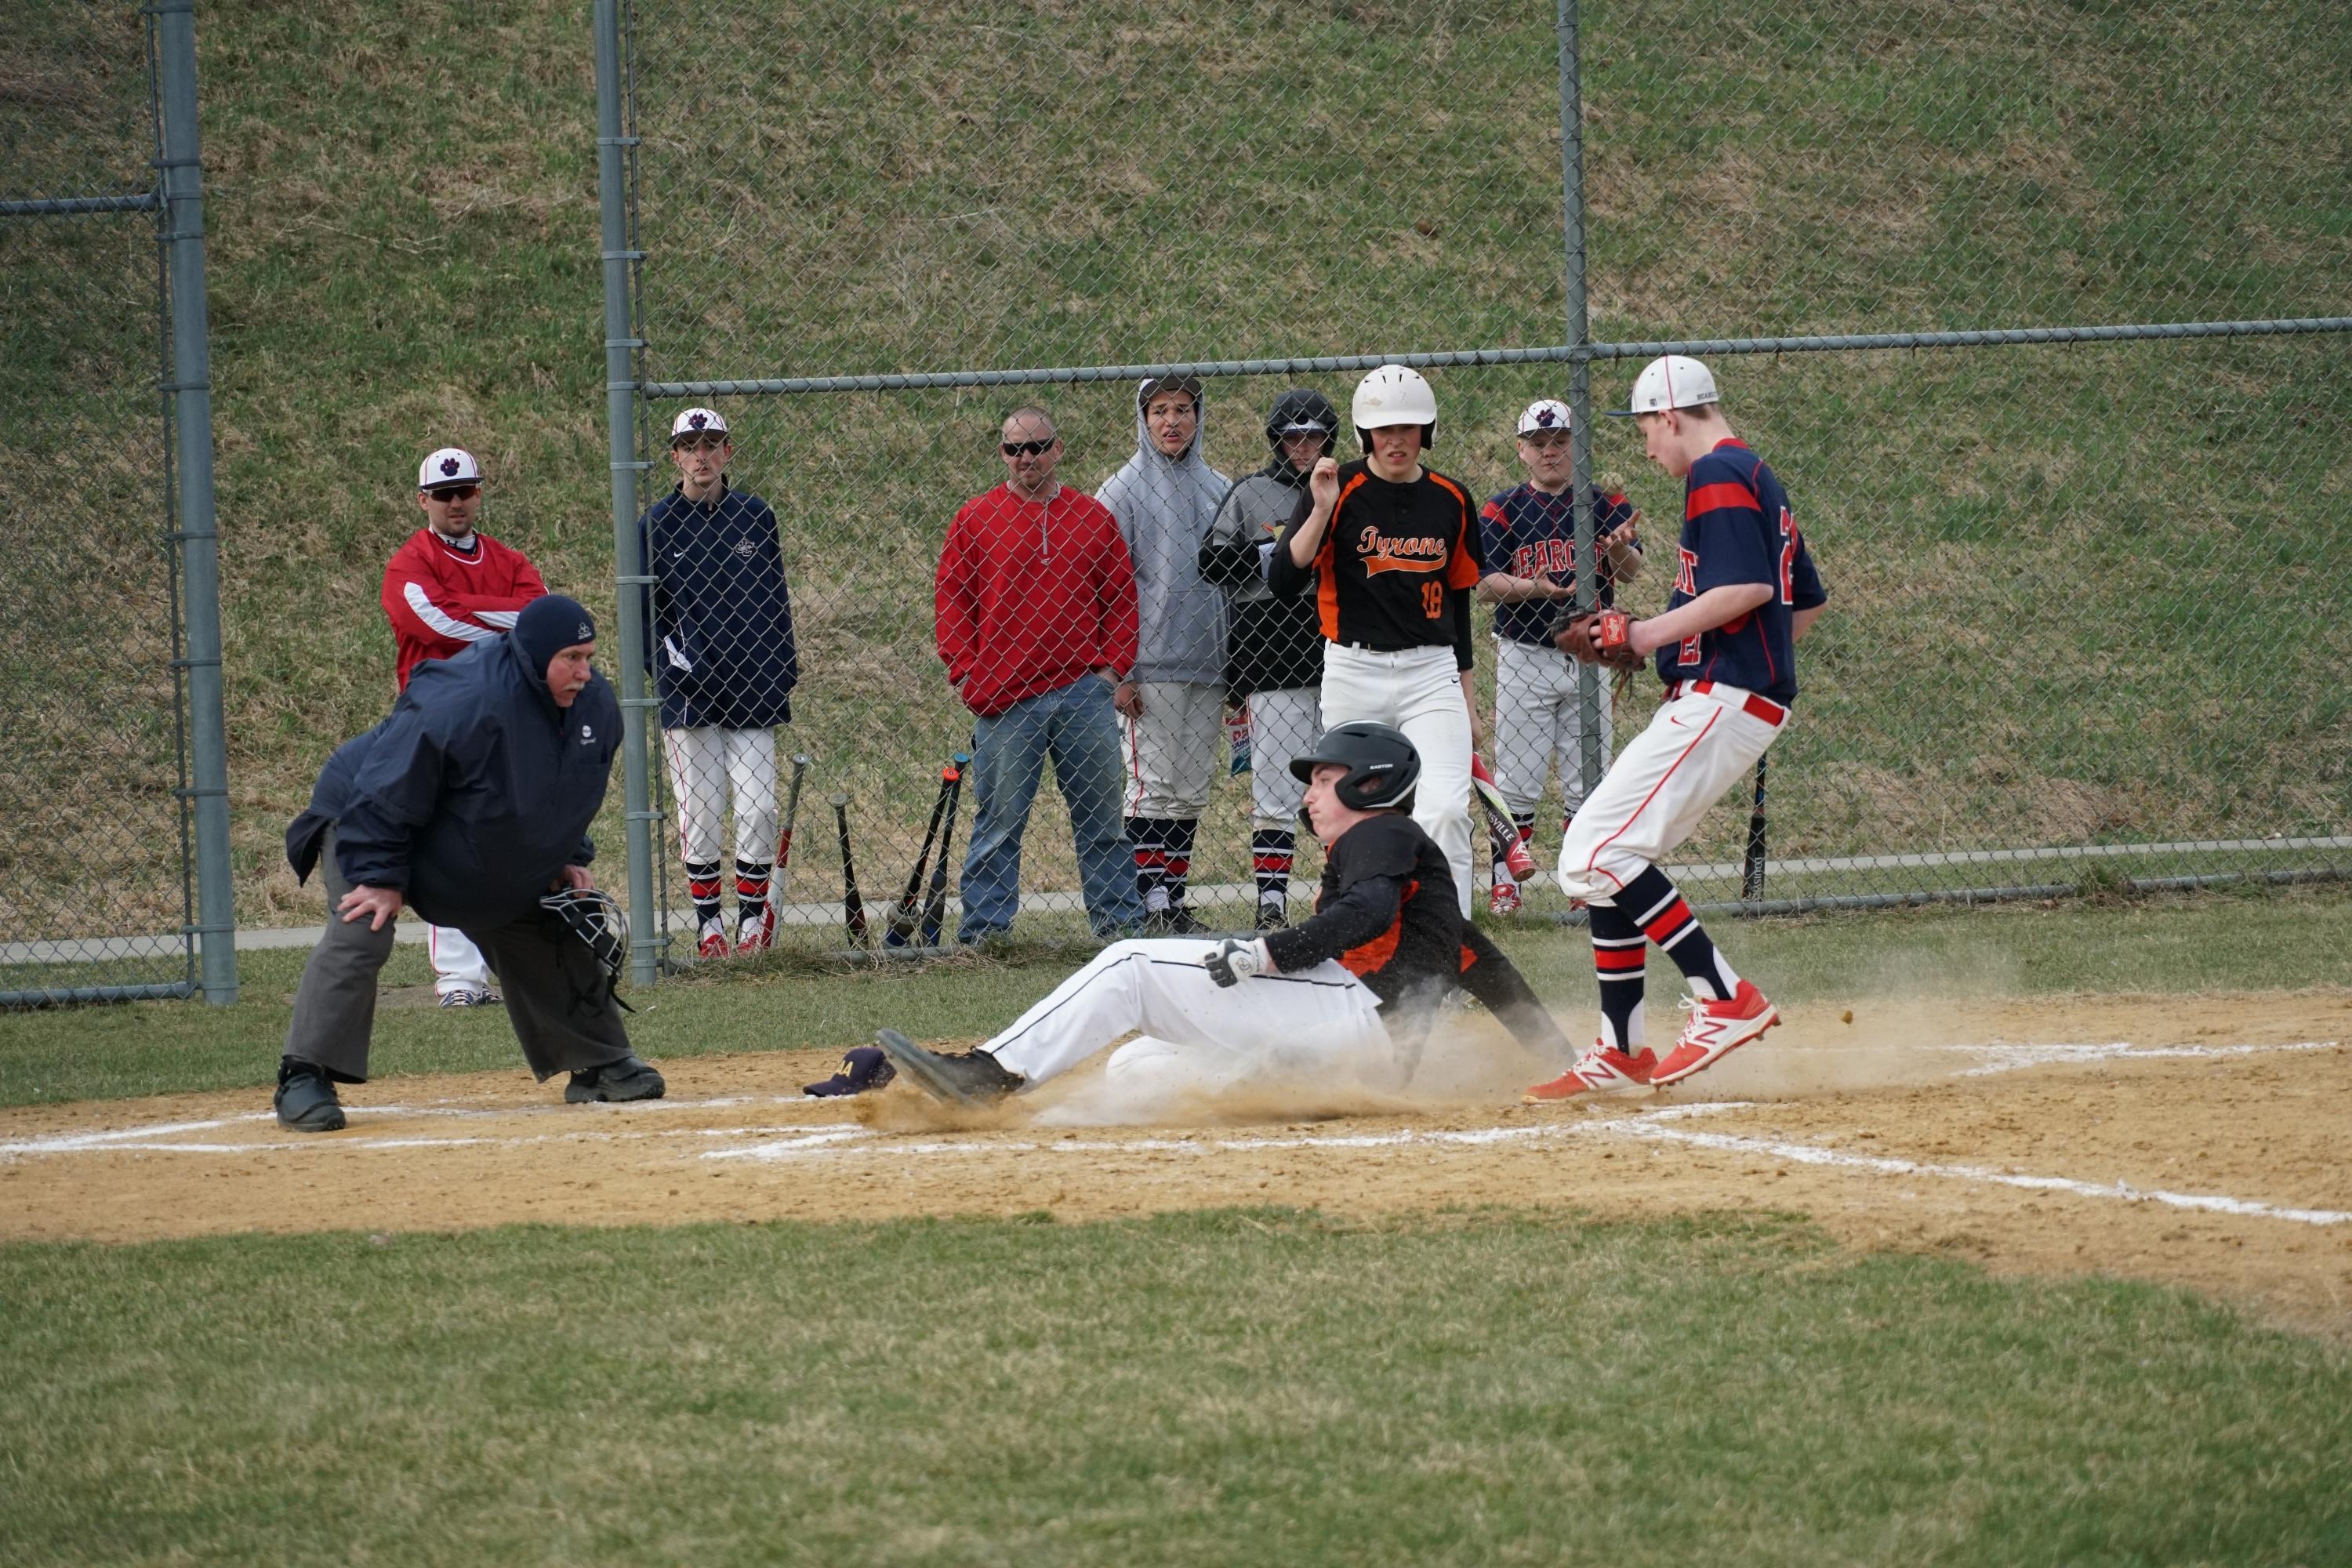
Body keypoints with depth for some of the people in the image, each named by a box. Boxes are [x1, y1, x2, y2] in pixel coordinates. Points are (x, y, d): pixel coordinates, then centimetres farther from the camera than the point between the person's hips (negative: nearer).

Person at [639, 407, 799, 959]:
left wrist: (784, 674, 7)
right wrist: (670, 664, -9)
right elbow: (642, 612, 4)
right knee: (700, 810, 0)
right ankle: (708, 925, 10)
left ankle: (753, 916, 11)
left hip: (753, 687, 2)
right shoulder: (657, 524, 1)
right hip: (690, 688, -2)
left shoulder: (756, 516, 8)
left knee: (759, 808, -4)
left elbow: (775, 600, 14)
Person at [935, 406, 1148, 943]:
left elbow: (1120, 595, 12)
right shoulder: (974, 519, 4)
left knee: (1101, 817, 7)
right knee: (998, 822, 0)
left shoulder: (1092, 516, 10)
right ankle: (983, 929, 4)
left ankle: (1119, 920, 12)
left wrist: (1115, 665, 2)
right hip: (1004, 697, -2)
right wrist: (964, 673, -4)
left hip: (1084, 691, 2)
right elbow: (952, 598, 4)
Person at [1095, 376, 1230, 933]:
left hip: (1209, 668, 5)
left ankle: (1174, 900, 12)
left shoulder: (1221, 491, 14)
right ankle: (1150, 905, -7)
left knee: (1192, 793, 6)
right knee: (1153, 788, -8)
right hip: (1150, 668, -5)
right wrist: (1118, 672, -12)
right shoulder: (1123, 491, -1)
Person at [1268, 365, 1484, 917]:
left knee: (1445, 810, -16)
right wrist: (1321, 511, -24)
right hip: (1355, 672, -1)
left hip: (1431, 672, 1)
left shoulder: (1452, 502, 7)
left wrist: (1466, 694, 18)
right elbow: (1282, 581, -13)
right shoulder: (1339, 490, -4)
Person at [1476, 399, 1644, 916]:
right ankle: (1504, 880, 4)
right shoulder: (1501, 510, 1)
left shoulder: (1606, 505, 6)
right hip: (1525, 658, -2)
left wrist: (1620, 548, -29)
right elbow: (1486, 583, -6)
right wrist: (1532, 587, -26)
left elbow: (1631, 571, -6)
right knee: (1517, 781, -3)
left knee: (1588, 784, 5)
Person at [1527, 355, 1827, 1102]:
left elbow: (1749, 587, -23)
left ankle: (1726, 998, -19)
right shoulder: (1759, 480, 22)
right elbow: (1807, 604, 27)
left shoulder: (1715, 476, -10)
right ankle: (1620, 1053, 16)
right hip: (1744, 698, 11)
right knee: (1604, 857, 14)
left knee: (1595, 855, -17)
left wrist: (1648, 635, -15)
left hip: (1718, 700, -11)